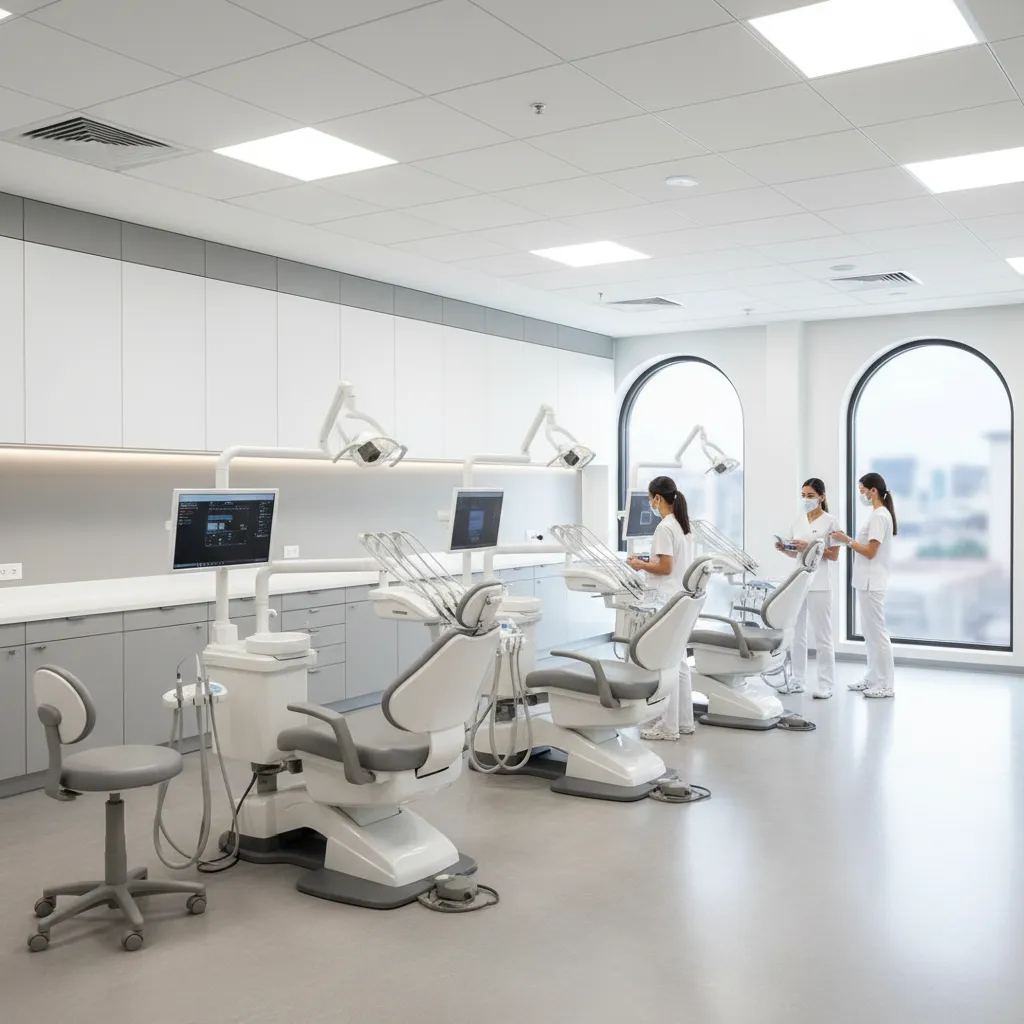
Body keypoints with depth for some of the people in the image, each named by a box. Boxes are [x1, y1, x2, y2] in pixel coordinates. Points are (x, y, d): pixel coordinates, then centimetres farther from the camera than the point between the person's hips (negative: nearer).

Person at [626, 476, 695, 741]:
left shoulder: (665, 527, -16)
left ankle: (668, 727, 3)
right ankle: (684, 721, 22)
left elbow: (665, 568, -20)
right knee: (678, 661, 15)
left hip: (668, 602, -10)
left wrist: (640, 565, -6)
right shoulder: (684, 525, 13)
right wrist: (648, 563, 17)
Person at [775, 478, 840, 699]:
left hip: (819, 585, -5)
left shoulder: (830, 521, -4)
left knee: (822, 635, -1)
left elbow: (834, 555, -7)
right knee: (796, 633, 7)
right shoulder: (798, 520, 11)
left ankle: (825, 684, 4)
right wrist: (783, 549, -5)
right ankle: (798, 680, 15)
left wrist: (809, 547, -18)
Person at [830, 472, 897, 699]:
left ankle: (886, 685, -1)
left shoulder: (879, 516, -15)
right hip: (868, 582, 10)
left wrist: (847, 541, -15)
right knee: (870, 632, 14)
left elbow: (870, 552, -19)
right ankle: (873, 679, 21)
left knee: (877, 632, -6)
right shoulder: (879, 515, 15)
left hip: (872, 583, -10)